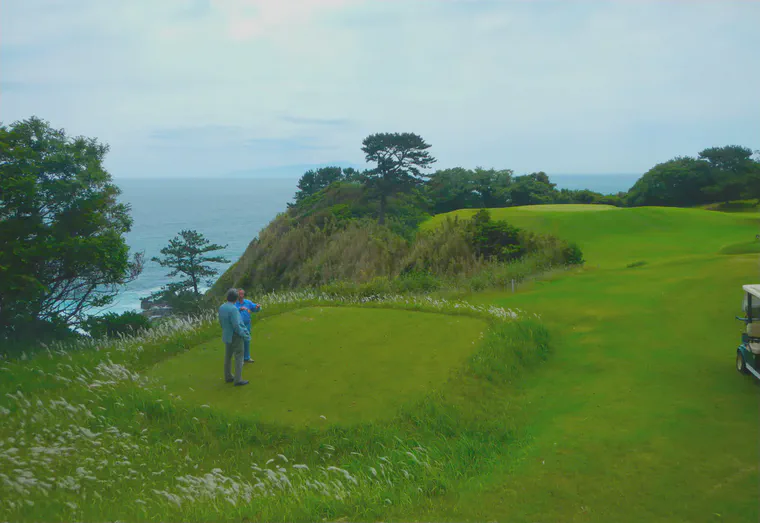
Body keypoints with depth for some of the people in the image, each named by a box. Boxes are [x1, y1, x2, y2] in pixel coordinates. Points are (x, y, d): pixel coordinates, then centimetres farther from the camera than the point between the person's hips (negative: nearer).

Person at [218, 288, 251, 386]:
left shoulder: (222, 307, 0)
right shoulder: (233, 309, -26)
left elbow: (221, 322, 10)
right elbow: (236, 325, -26)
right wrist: (244, 335, -13)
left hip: (227, 336, 8)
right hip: (236, 336, -8)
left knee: (228, 356, 16)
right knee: (239, 358, -1)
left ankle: (228, 377, 26)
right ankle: (238, 380, 1)